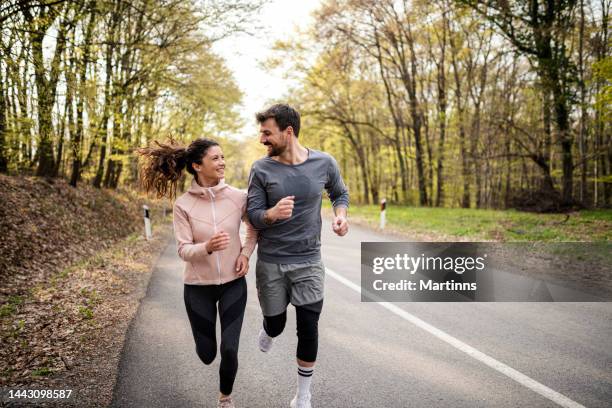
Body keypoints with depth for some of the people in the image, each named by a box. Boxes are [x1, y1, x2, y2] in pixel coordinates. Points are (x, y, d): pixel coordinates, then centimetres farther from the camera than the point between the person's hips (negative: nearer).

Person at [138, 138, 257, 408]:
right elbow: (183, 250, -14)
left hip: (233, 284, 1)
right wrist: (208, 247, -34)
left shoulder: (238, 197, -8)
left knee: (229, 350, -6)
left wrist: (246, 253, -5)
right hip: (198, 286, 0)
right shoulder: (183, 204, -12)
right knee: (206, 355, 11)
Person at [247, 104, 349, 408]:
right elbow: (253, 216, -9)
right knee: (275, 324, 14)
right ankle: (269, 331, 55)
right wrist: (273, 213, -31)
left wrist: (340, 215, -10)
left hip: (308, 261, 0)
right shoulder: (261, 169, -9)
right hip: (270, 263, 0)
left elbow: (340, 193, 12)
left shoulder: (324, 163, -6)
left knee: (308, 330, 0)